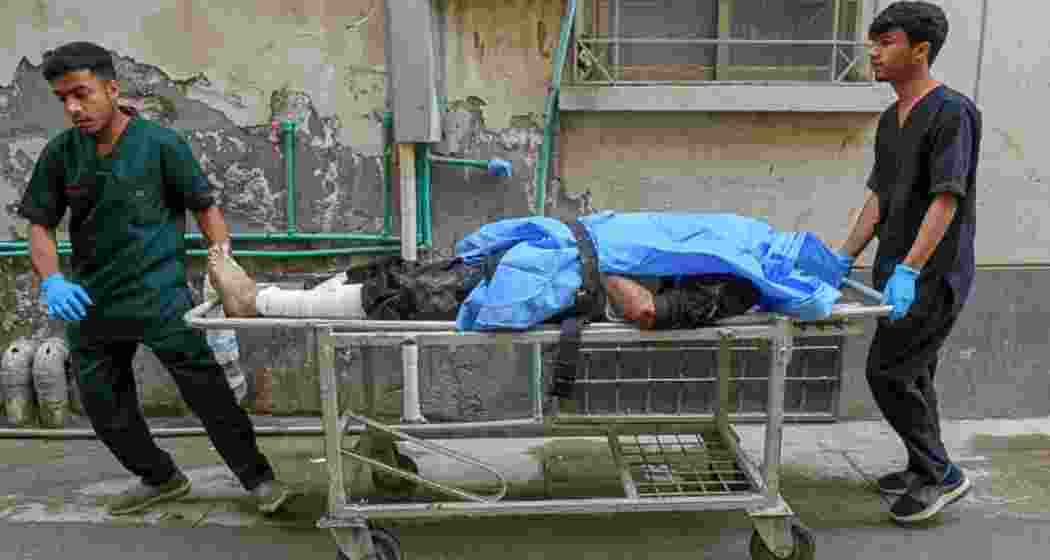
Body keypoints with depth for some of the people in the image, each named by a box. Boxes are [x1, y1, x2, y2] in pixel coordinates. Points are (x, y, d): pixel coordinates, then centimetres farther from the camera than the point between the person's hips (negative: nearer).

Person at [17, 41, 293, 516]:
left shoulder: (161, 144, -7)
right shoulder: (60, 153, 4)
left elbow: (205, 208, -2)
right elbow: (40, 225, 7)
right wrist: (50, 280, -12)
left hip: (160, 296, -5)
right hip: (91, 301, 5)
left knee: (207, 390, -5)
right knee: (103, 405, 14)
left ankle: (257, 478, 10)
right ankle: (160, 477, 34)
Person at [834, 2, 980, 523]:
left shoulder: (952, 111, -13)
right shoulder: (889, 120, 13)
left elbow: (946, 200, -20)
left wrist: (909, 269, -26)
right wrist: (843, 259, 10)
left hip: (931, 274, -8)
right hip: (898, 269, 8)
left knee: (888, 370, -6)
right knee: (911, 373, 14)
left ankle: (941, 473, 10)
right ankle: (926, 469, 29)